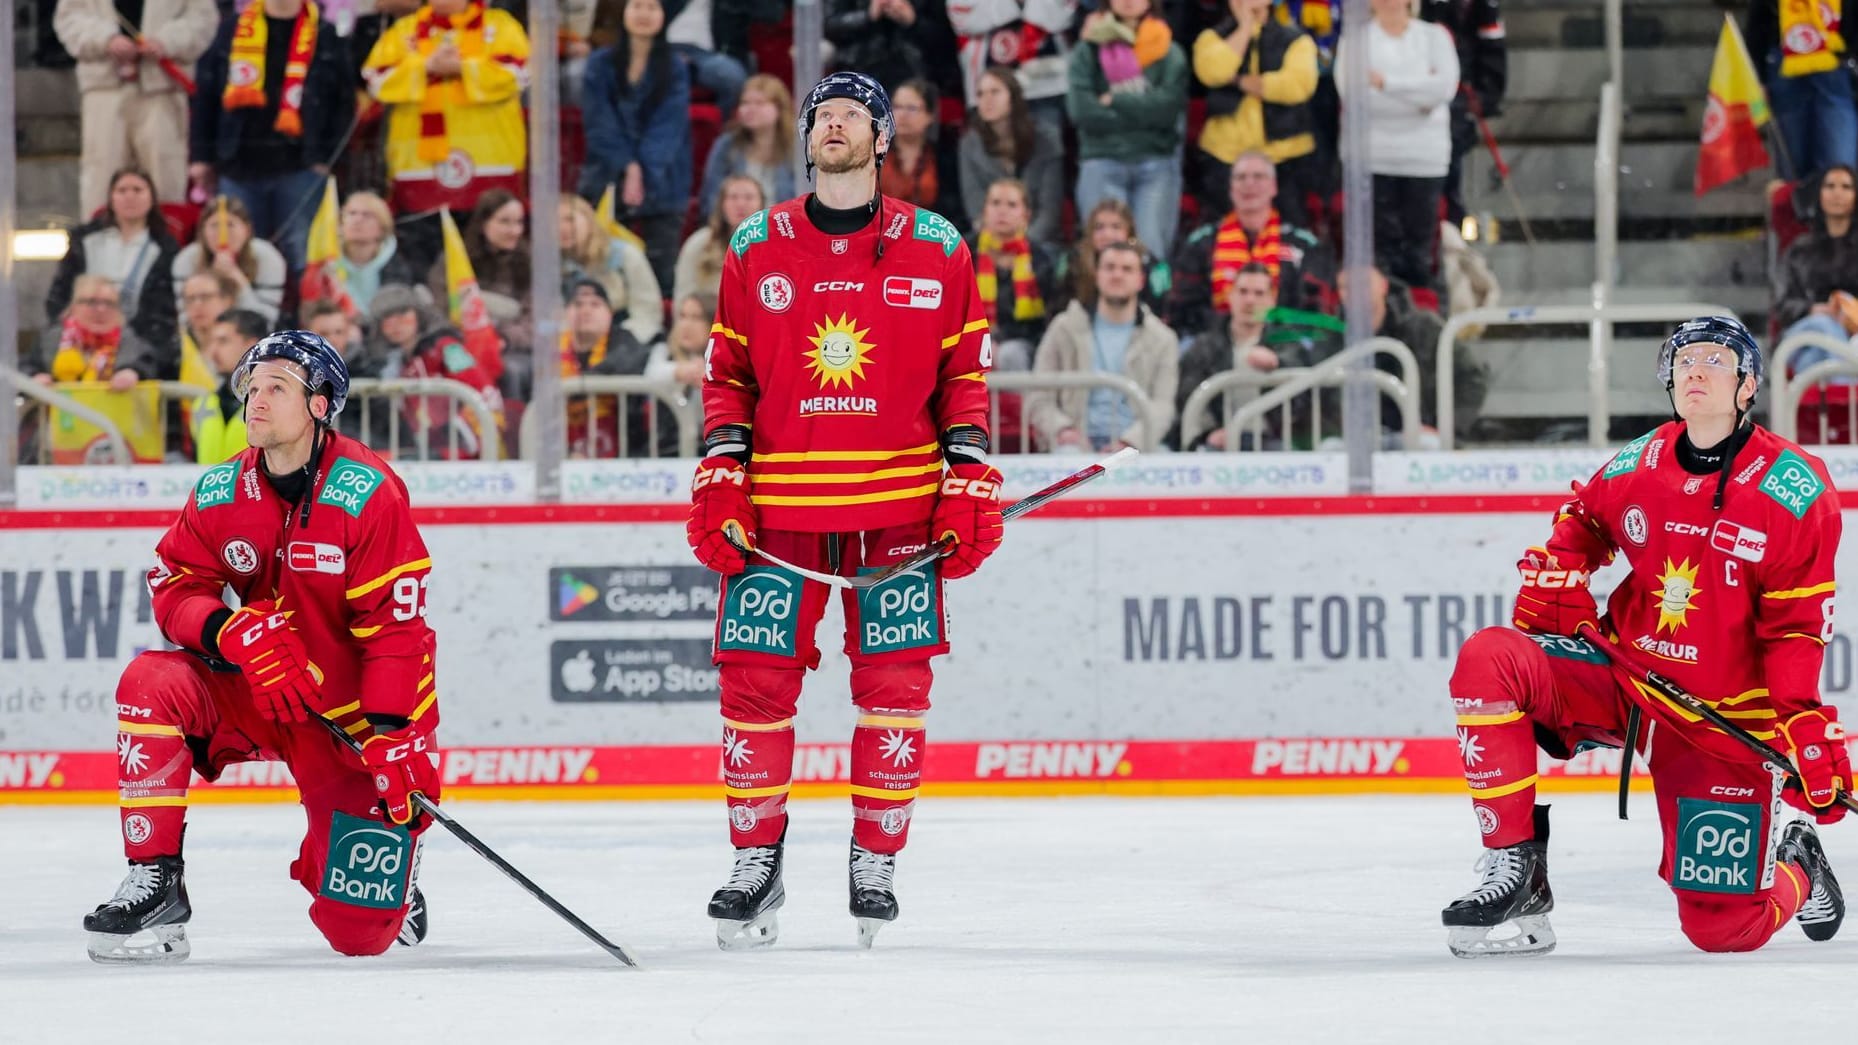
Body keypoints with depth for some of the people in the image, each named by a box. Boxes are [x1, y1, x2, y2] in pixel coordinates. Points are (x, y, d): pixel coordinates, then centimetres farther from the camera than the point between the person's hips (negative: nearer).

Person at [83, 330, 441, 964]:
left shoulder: (367, 494, -19)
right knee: (153, 683, -25)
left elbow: (396, 623, -20)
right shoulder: (221, 494, -4)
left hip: (354, 713, -4)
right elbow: (175, 590, -2)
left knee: (360, 930, -11)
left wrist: (394, 736, -26)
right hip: (256, 695, 4)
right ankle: (155, 882, -17)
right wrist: (236, 634, -24)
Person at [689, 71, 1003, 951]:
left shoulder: (937, 251, 4)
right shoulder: (756, 249, 7)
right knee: (755, 676, -4)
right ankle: (755, 863, 7)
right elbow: (728, 374, 10)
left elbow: (964, 374, 7)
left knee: (894, 682, -1)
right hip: (779, 506, 1)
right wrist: (720, 475, -1)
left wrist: (970, 482, -1)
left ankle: (876, 865, 10)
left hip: (900, 503, -1)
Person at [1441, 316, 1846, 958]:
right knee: (1488, 660, -23)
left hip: (1725, 722, -3)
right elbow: (1582, 522, 22)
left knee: (1725, 927, -8)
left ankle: (1794, 866, 31)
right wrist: (1554, 581, 2)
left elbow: (1797, 627, -11)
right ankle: (1515, 869, -17)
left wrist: (1804, 726, -22)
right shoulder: (1637, 466, 0)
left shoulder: (1796, 491, -11)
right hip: (1619, 678, 3)